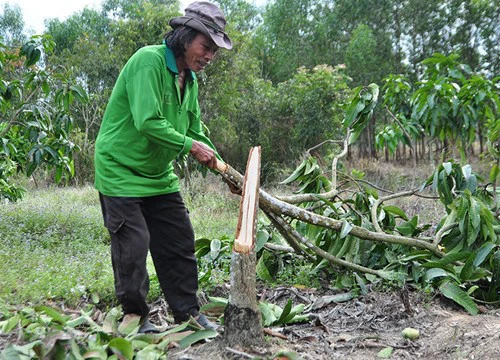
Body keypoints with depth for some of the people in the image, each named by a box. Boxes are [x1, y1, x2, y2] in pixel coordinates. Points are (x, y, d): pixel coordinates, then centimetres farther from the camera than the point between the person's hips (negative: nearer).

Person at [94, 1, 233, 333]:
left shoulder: (190, 79, 9)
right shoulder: (149, 61, -19)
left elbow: (194, 130, 11)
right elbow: (148, 122, -29)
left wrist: (222, 167, 0)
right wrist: (190, 146, -22)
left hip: (160, 176, 9)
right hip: (121, 171, -8)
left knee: (180, 243, 9)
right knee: (133, 245, -5)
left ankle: (188, 313, 21)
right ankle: (135, 317, 15)